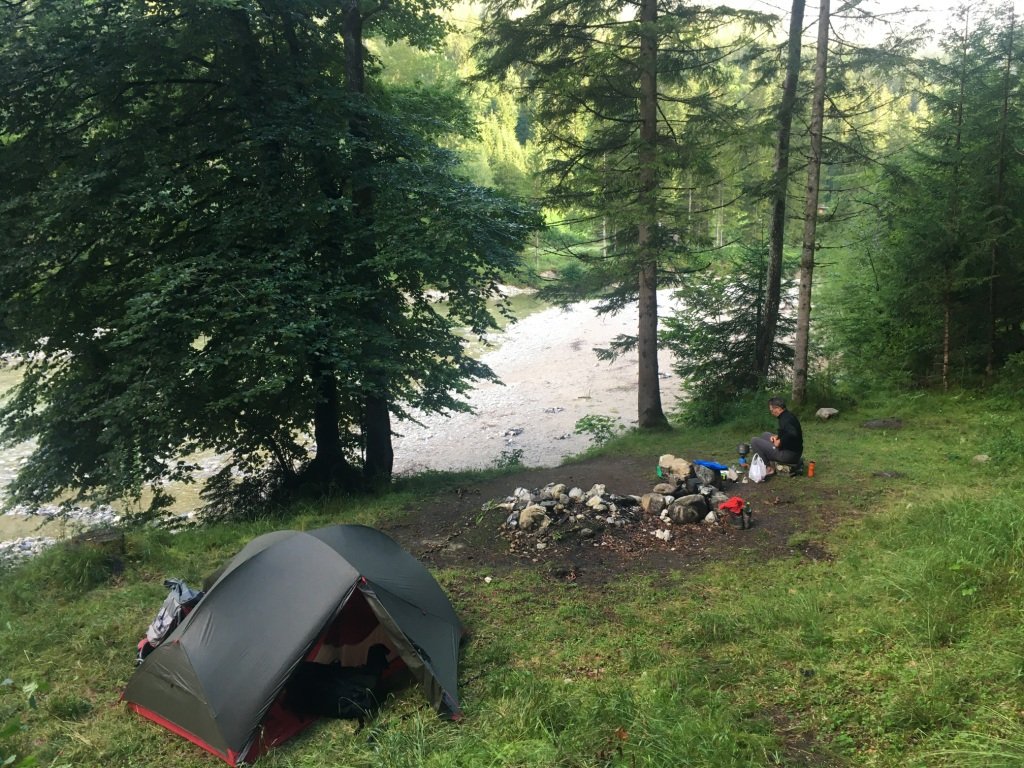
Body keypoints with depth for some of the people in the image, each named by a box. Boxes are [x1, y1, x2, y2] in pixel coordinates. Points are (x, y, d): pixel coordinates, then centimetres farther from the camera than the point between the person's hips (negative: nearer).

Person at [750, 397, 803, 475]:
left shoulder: (785, 419, -22)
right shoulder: (788, 416, 10)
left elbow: (792, 434, -39)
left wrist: (779, 442, -23)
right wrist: (777, 436, 8)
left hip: (789, 455, -10)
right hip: (795, 452, 10)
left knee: (754, 441, -6)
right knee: (765, 435, 26)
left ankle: (769, 468, -2)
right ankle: (770, 462, 16)